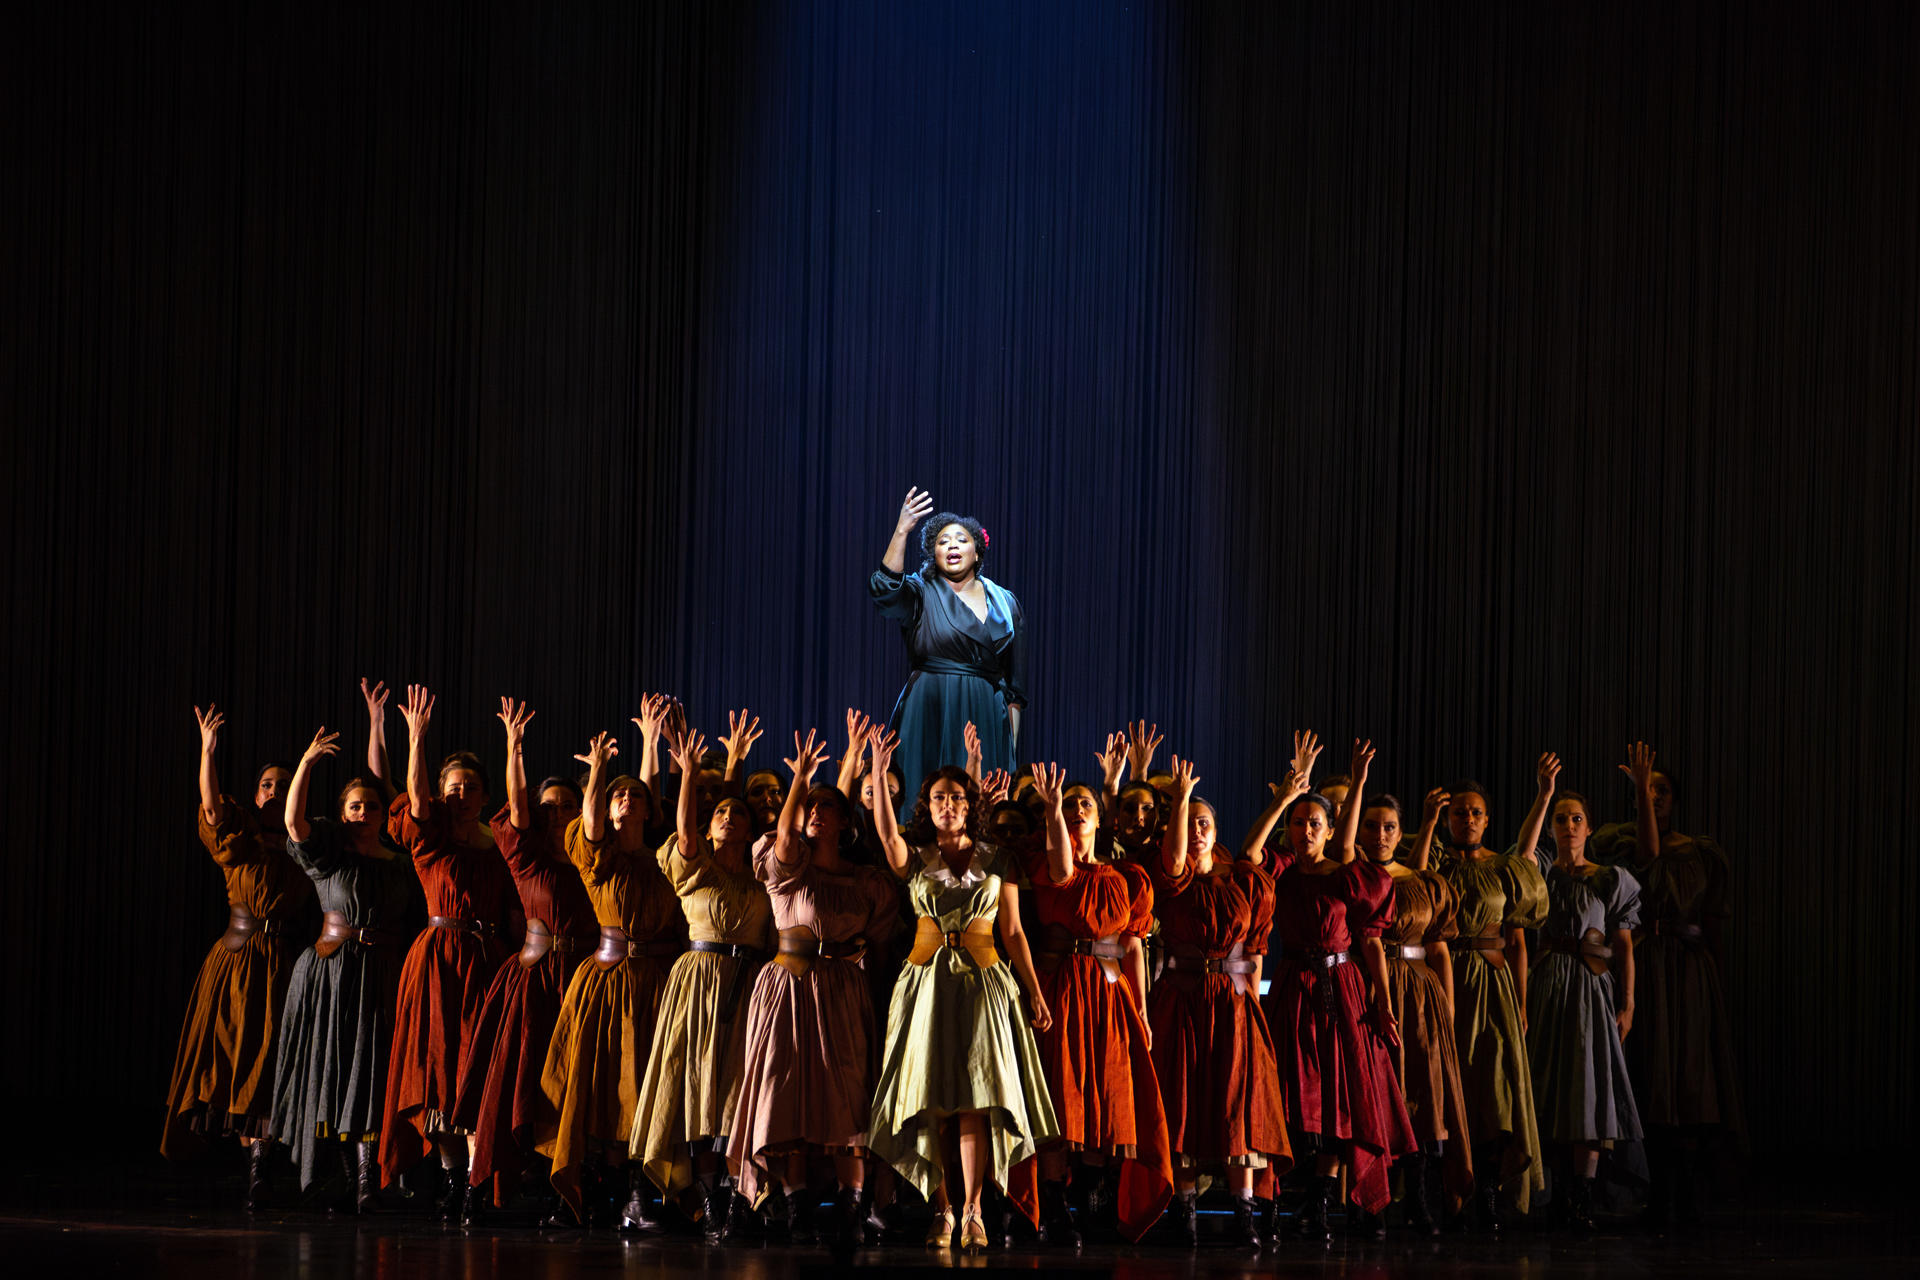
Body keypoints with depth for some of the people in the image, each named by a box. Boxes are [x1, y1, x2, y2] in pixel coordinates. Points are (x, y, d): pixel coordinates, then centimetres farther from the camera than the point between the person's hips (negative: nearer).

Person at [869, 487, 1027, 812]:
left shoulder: (1004, 603, 11)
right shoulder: (921, 594, 4)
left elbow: (1014, 686, 13)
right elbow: (885, 590, -21)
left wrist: (1012, 746, 7)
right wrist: (901, 532, -29)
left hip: (984, 722, 2)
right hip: (930, 718, -2)